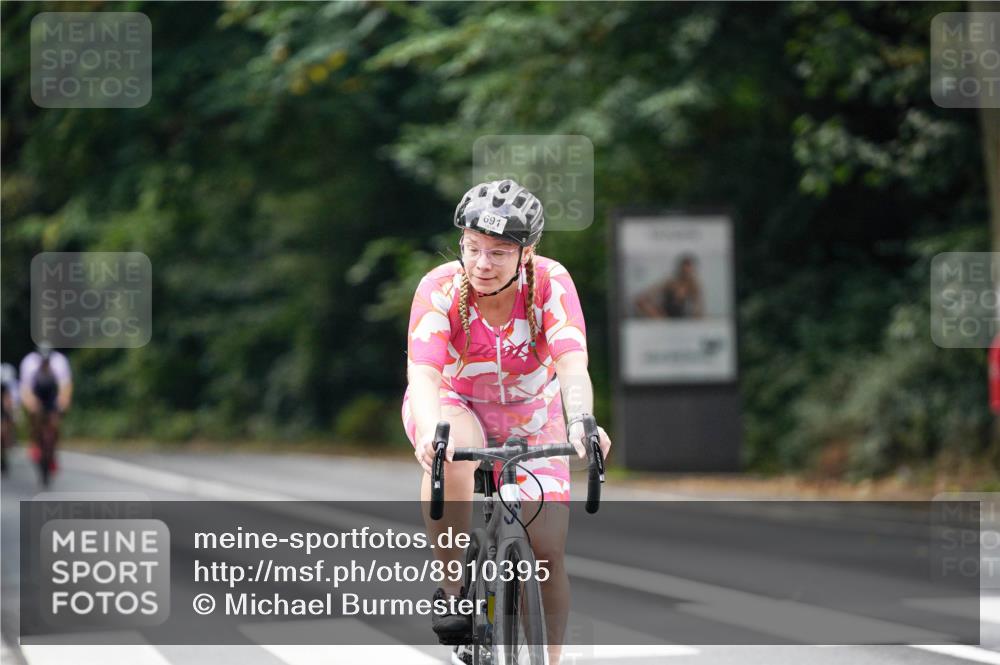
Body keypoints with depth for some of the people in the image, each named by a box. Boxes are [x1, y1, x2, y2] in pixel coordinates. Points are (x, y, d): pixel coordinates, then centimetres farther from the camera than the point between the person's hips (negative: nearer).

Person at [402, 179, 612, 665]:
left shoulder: (550, 283, -23)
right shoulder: (441, 288, -25)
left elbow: (572, 363, -34)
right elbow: (423, 373, -37)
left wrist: (581, 421, -55)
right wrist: (431, 429, -58)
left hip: (529, 420, 2)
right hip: (452, 406, -1)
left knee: (548, 552, -10)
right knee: (452, 452, -38)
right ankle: (452, 589, -22)